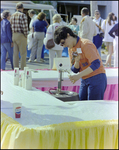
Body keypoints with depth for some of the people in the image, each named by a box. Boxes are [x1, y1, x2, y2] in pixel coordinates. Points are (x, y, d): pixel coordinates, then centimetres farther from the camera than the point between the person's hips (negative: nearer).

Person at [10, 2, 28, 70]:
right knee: (23, 53, 0)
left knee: (15, 53, 9)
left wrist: (14, 34, 14)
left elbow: (12, 26, 9)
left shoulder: (12, 15, 8)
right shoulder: (23, 15, -12)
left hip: (14, 36, 7)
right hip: (21, 36, -6)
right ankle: (23, 69, 1)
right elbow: (25, 27, -17)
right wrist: (26, 36, -5)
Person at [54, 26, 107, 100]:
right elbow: (75, 70, 8)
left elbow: (96, 64, -24)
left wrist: (79, 75, -28)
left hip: (96, 78, -8)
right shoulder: (71, 49, 9)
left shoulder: (86, 44, -15)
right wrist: (77, 61, -14)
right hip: (84, 80, 8)